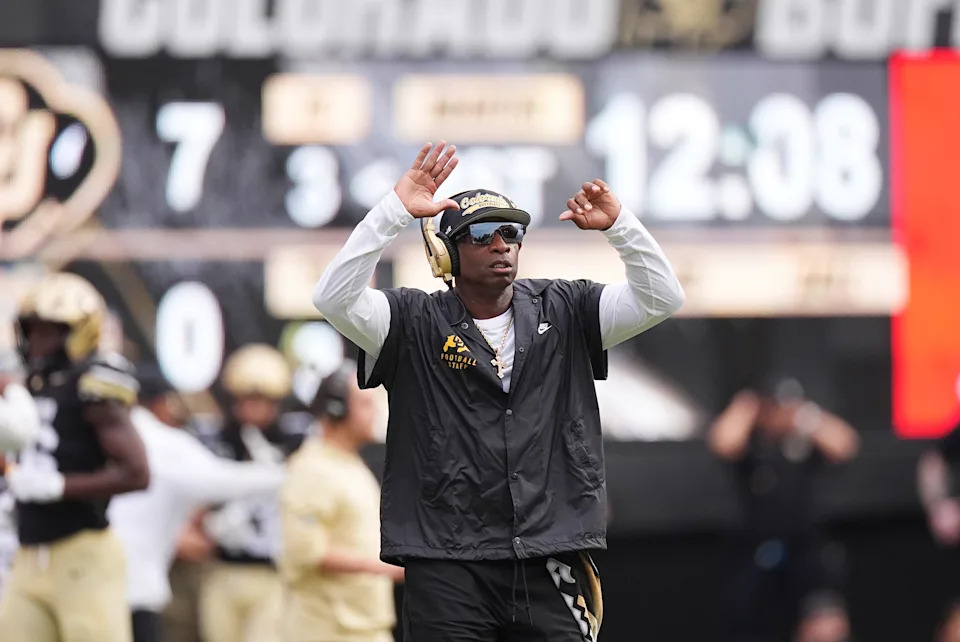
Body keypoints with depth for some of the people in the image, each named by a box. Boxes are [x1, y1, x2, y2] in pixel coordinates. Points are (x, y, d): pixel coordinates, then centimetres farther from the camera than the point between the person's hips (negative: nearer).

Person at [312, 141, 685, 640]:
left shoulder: (563, 313, 11)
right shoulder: (414, 323, 3)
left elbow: (662, 298, 4)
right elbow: (334, 299, -13)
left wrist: (618, 225, -13)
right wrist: (395, 210, -19)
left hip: (552, 568, 2)